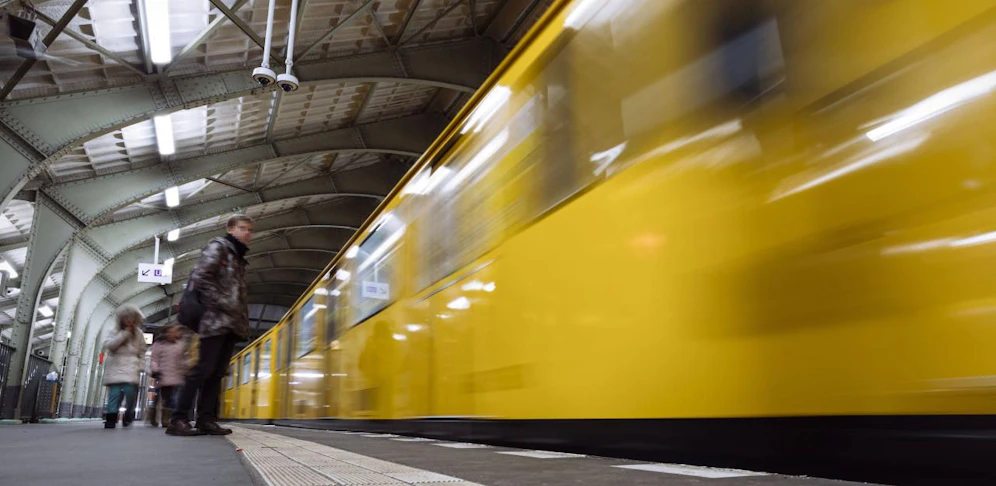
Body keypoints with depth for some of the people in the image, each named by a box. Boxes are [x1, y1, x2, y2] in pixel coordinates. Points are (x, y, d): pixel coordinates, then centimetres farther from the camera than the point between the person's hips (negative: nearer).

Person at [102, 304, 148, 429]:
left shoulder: (138, 334, 11)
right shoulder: (116, 332, 9)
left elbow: (142, 353, 14)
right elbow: (108, 345, -7)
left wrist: (139, 368, 3)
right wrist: (124, 334, -11)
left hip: (131, 371, 0)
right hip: (116, 370, 0)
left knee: (130, 392, -12)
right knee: (114, 395, -10)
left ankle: (128, 417, 6)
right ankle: (110, 419, -7)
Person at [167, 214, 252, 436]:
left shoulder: (238, 257, 25)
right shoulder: (218, 246, 0)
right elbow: (199, 277, -14)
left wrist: (243, 322, 14)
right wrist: (222, 303, -16)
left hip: (231, 324, 9)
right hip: (216, 320, -8)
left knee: (217, 372, 6)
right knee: (204, 369, -11)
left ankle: (207, 419, 8)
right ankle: (179, 419, -7)